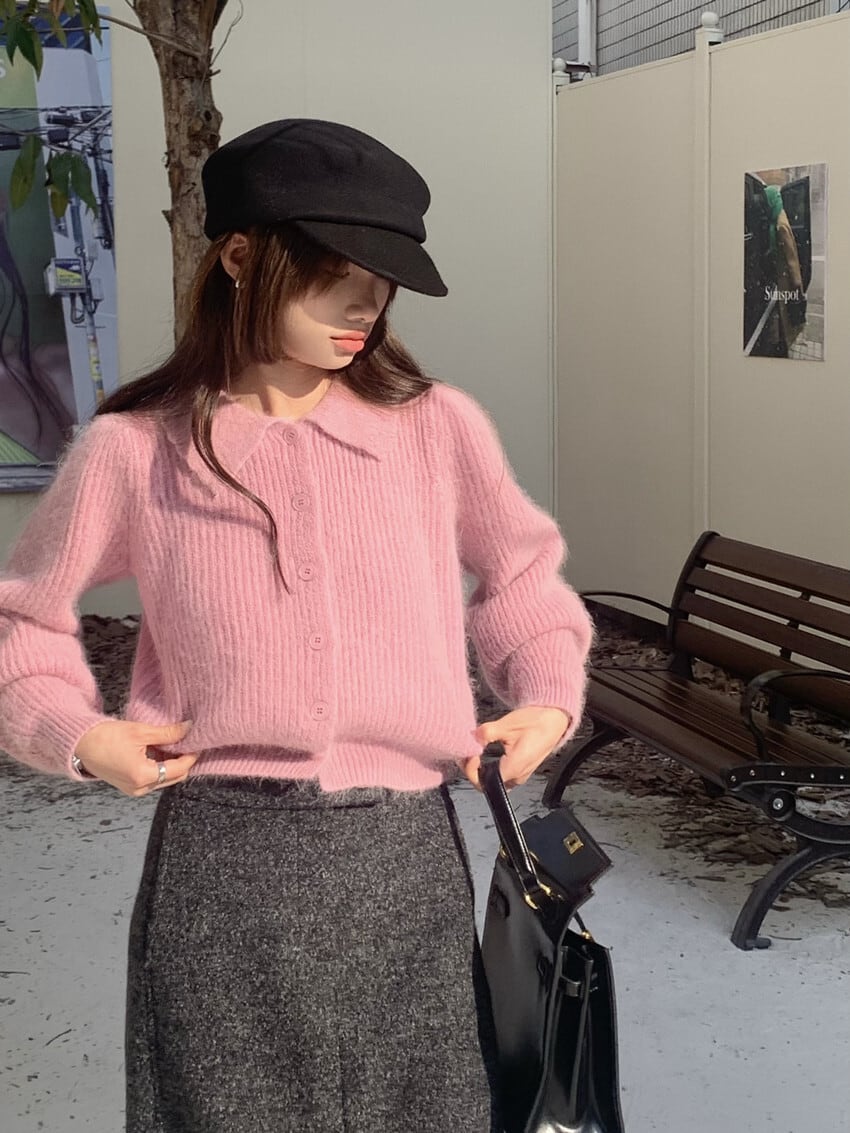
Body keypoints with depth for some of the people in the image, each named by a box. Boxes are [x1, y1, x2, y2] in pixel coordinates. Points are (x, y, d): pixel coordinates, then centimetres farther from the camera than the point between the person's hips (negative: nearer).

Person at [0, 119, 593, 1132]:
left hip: (408, 857, 2)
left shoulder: (436, 426, 1)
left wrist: (548, 697, 5)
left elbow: (521, 574, 19)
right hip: (223, 865, -1)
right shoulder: (133, 449, -2)